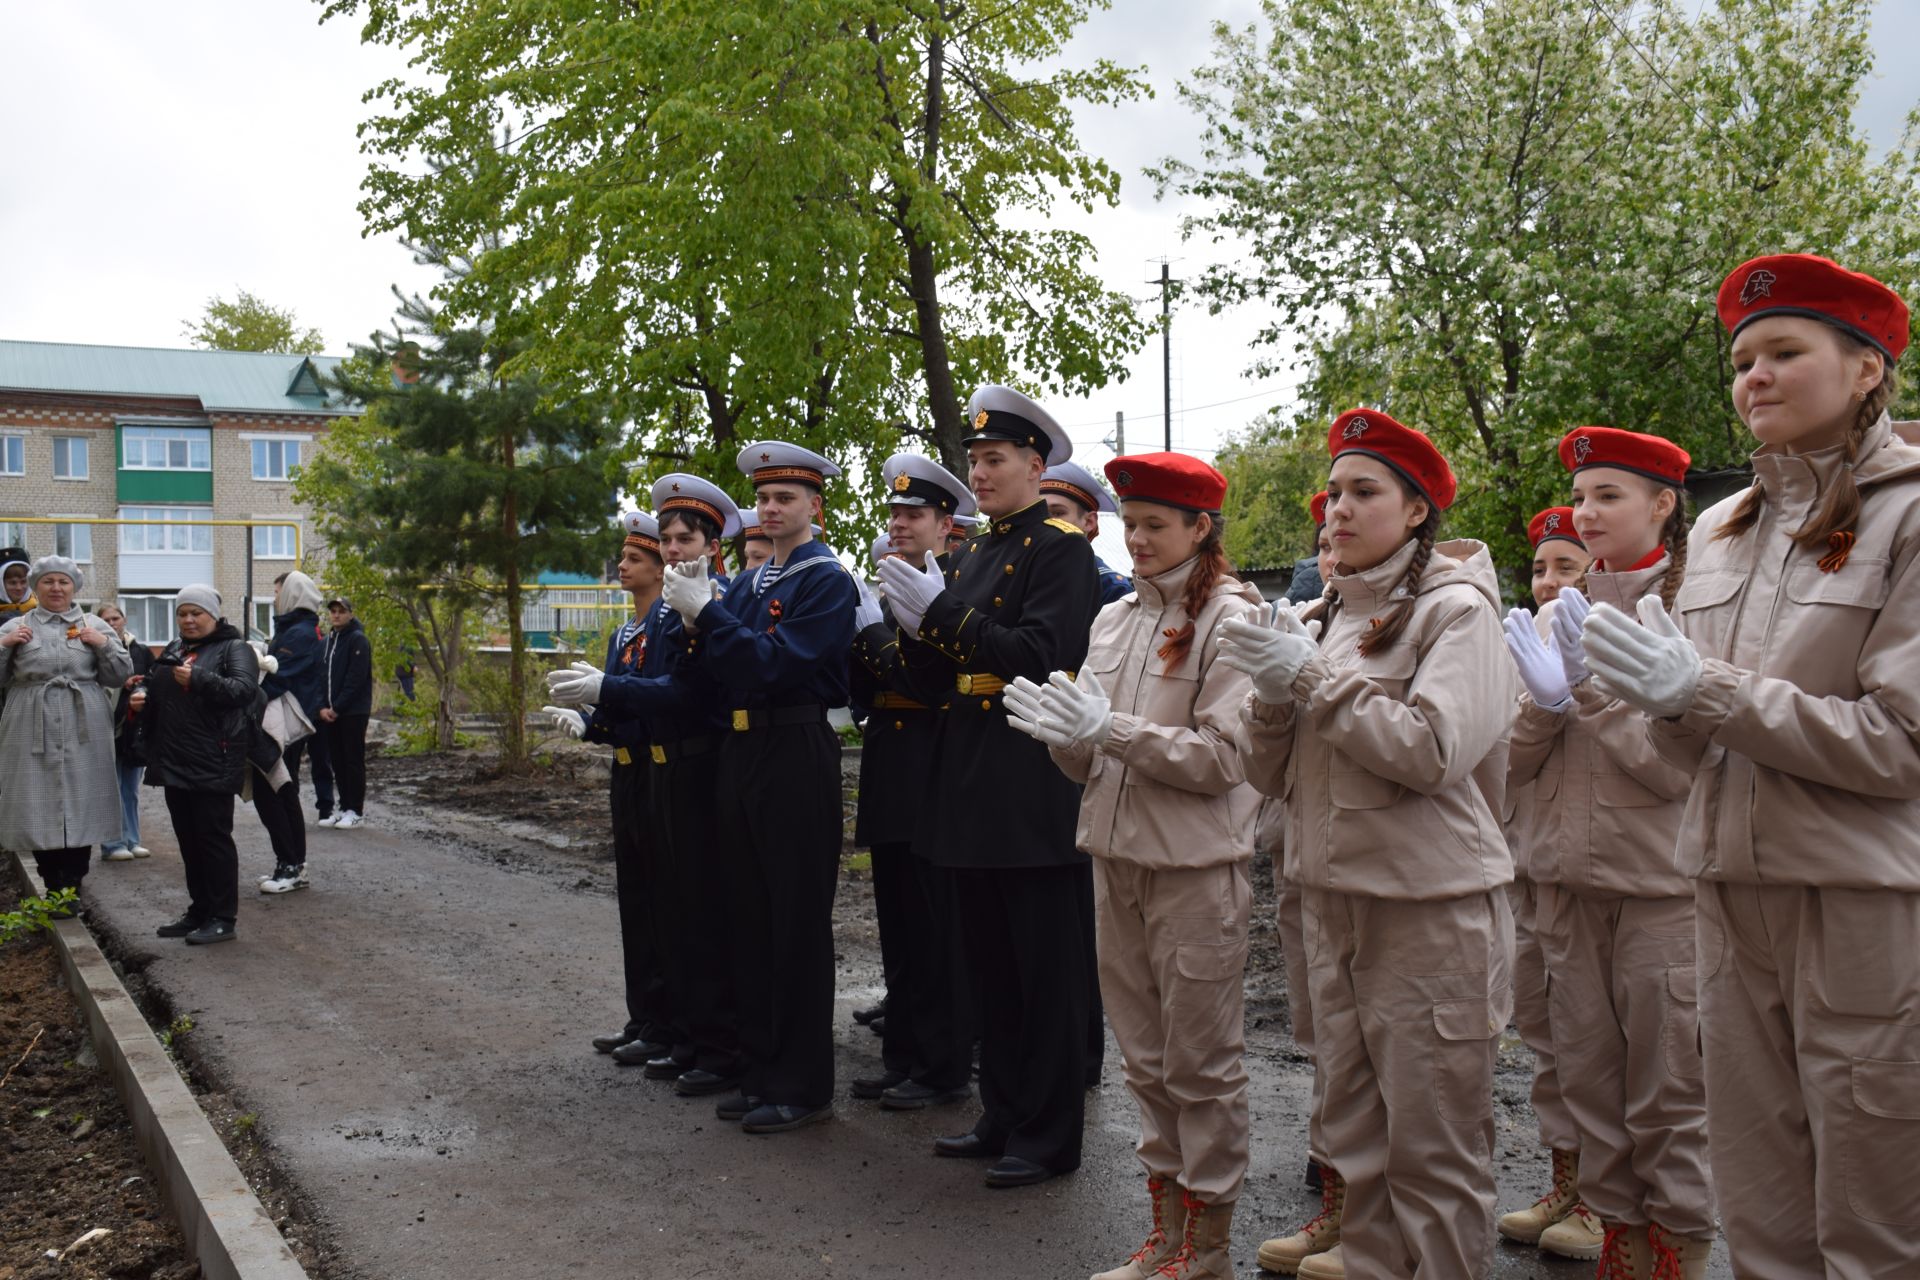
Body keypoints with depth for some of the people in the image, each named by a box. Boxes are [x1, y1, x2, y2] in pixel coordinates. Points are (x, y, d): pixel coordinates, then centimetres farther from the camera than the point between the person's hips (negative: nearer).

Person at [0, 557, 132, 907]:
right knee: (40, 808, 2)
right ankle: (53, 887, 14)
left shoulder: (95, 627, 10)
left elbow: (121, 676, 8)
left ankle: (72, 888, 10)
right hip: (34, 733, 0)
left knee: (80, 806, 1)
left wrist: (104, 645, -7)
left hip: (83, 733, 0)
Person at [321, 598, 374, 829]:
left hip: (354, 712, -7)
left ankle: (356, 810, 1)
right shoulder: (327, 641, 15)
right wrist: (323, 706, -2)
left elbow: (356, 679, -15)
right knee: (337, 761, 9)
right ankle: (345, 808, 16)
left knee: (354, 760, -4)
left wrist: (337, 707, -15)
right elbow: (322, 676, 13)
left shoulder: (358, 640, -8)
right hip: (330, 713, 7)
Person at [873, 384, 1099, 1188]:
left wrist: (941, 612, -21)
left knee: (1047, 972, 2)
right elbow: (939, 681, 14)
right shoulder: (975, 555, 16)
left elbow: (1040, 657, -20)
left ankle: (1049, 1137, 12)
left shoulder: (1059, 547, -7)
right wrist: (915, 629, -5)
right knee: (990, 969, 16)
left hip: (1035, 796, -8)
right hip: (970, 787, 9)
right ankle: (1003, 1118, 28)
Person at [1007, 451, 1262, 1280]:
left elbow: (1222, 758, -15)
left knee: (1200, 1062, 4)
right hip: (1118, 861, 6)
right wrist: (1062, 732, -8)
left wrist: (1110, 728, -19)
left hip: (1196, 869, -6)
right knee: (1146, 1057, 14)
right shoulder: (1114, 619, 11)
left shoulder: (1231, 618, -8)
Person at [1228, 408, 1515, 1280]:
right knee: (1354, 1125, 14)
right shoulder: (1325, 618, 14)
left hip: (1429, 905, -6)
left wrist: (1313, 677, -15)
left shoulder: (1457, 610, -5)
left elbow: (1433, 751, -19)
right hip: (1331, 896, 7)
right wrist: (1273, 695, -6)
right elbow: (1272, 775, 13)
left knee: (1432, 1138, 0)